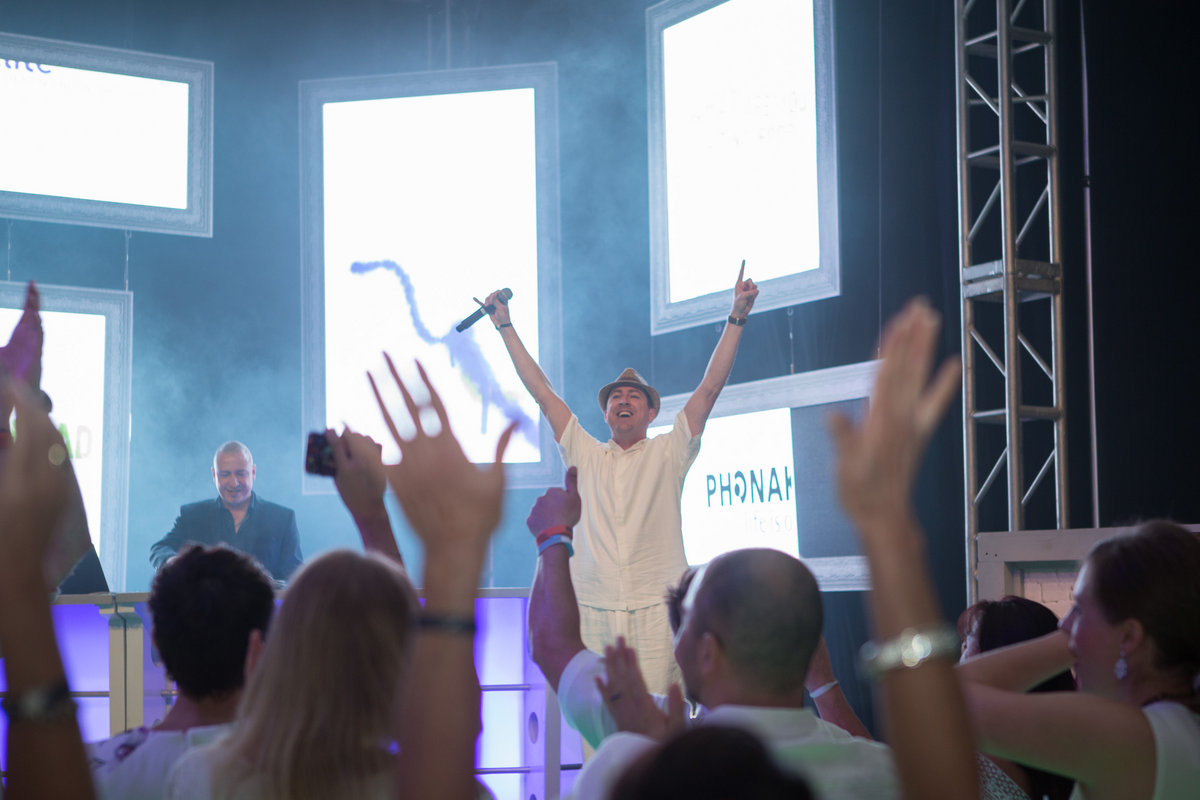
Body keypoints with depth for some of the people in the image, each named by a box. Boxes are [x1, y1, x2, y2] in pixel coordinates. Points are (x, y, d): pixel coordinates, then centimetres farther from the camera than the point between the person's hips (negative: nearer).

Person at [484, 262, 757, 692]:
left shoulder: (668, 454, 11)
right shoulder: (585, 455, 16)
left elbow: (709, 389, 5)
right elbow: (542, 392, 19)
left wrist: (736, 318, 1)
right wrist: (505, 326, 21)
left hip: (656, 612, -2)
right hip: (592, 613, 2)